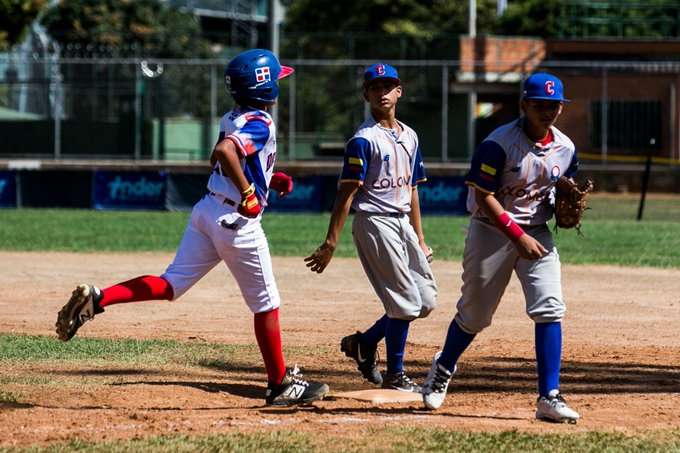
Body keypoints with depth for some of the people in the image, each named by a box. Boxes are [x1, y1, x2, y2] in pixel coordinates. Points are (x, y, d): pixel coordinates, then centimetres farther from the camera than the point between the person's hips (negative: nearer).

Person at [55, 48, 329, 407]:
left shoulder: (232, 119, 13)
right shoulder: (259, 123, -15)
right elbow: (224, 152, -33)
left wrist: (269, 179, 20)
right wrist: (249, 195, -26)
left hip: (206, 209, 8)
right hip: (237, 221, -8)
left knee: (171, 285, 6)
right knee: (266, 303, 6)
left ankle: (95, 298, -13)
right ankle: (280, 384, 17)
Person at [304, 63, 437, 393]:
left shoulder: (409, 137, 13)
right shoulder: (364, 139, -10)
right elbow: (346, 192, -14)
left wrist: (420, 240, 17)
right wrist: (331, 242, -18)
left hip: (403, 223, 8)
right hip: (375, 223, -8)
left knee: (426, 300, 6)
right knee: (405, 302, -7)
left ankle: (364, 343, 20)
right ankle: (395, 375, 6)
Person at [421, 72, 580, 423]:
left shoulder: (565, 149, 1)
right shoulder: (499, 144, -17)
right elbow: (484, 197, -18)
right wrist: (518, 237, -24)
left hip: (536, 233, 4)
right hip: (491, 231, -4)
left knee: (550, 308, -13)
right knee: (474, 313, 7)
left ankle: (549, 398, -13)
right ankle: (443, 370, 37)